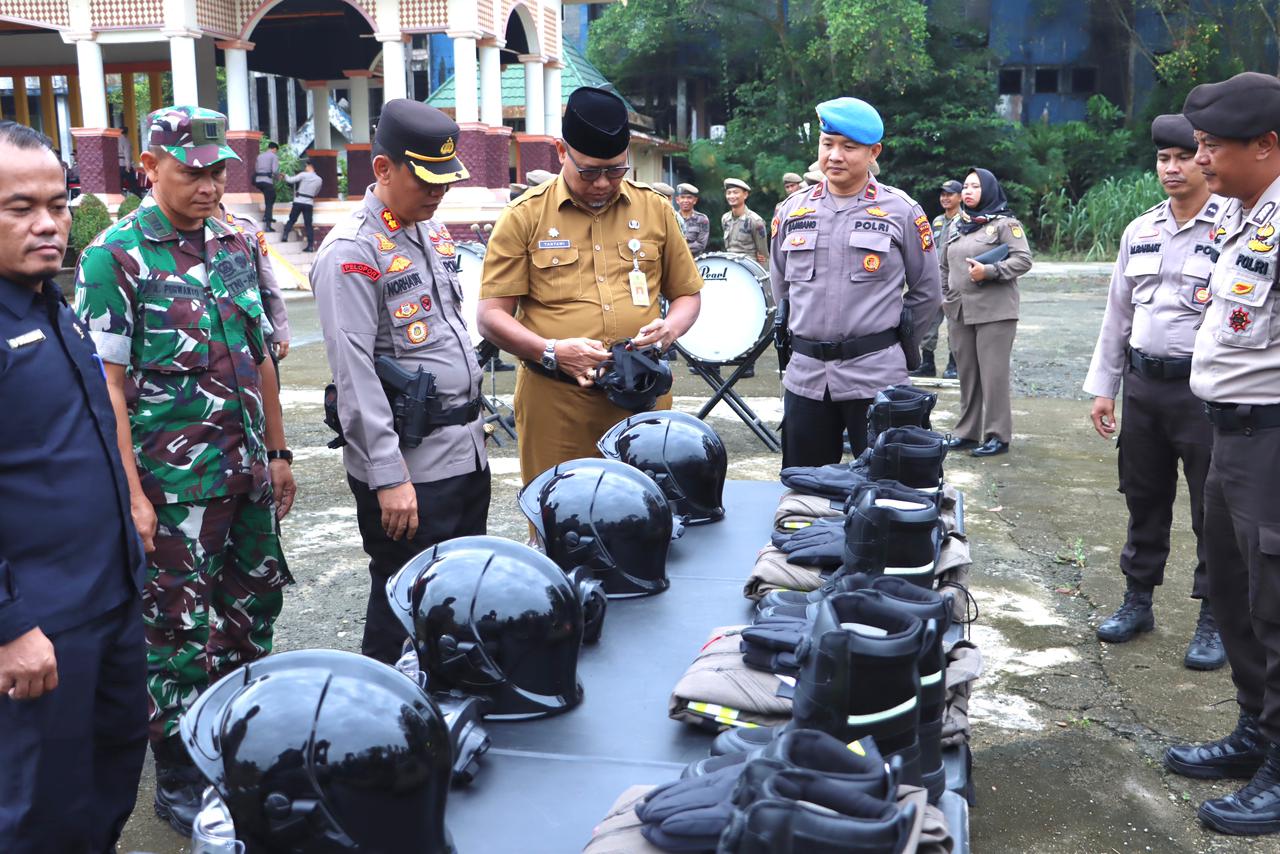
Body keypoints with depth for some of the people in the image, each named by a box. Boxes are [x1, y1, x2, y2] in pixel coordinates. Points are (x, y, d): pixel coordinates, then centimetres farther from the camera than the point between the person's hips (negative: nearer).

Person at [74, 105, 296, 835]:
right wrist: (131, 496, -16)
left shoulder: (236, 245, 8)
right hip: (173, 486, -6)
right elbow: (106, 386, -13)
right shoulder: (115, 257, -10)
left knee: (251, 616, 16)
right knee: (181, 635, 4)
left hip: (247, 476, 6)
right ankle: (179, 782, 21)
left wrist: (277, 453, 14)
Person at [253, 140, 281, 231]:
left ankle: (267, 216, 22)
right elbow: (275, 170, -13)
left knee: (272, 196, 29)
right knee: (269, 203, -2)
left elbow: (256, 169, 22)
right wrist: (278, 176, 9)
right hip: (267, 181, -7)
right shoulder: (274, 156, -1)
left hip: (258, 180, 7)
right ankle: (267, 226, -10)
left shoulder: (260, 156, 19)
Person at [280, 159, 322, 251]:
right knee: (308, 224, 3)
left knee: (291, 220, 12)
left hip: (298, 202, -3)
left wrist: (286, 176, 18)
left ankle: (285, 235, -1)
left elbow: (290, 180, -2)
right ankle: (310, 245, -3)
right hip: (309, 203, 3)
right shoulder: (319, 180, 7)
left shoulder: (303, 175, -5)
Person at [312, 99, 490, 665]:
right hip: (409, 464, -8)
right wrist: (388, 476, -23)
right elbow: (355, 374, -20)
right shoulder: (351, 252, -15)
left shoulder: (433, 231, 12)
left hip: (466, 449, 9)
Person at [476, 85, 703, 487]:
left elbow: (687, 294, 18)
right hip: (555, 401, -2)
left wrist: (669, 328, -4)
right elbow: (491, 315, -1)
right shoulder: (525, 217, 1)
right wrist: (552, 351, -17)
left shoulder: (655, 209, 10)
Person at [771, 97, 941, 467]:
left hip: (875, 377, -3)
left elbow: (927, 292, 7)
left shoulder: (901, 211, 0)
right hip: (805, 374, 3)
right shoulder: (792, 211, 9)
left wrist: (891, 342, 10)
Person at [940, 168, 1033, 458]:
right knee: (966, 373, 11)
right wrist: (944, 296, 16)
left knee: (993, 374, -6)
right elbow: (944, 266, 24)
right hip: (959, 312, 6)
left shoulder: (1005, 223, -2)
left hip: (994, 312, -6)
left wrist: (989, 271, -19)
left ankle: (998, 436, 0)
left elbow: (1023, 259, -10)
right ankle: (967, 432, 19)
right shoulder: (955, 226, 17)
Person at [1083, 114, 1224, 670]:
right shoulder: (1140, 231, 11)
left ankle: (1214, 619, 15)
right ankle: (1137, 600, 29)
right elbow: (1117, 312, 16)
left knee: (1214, 509, 3)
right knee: (1143, 498, 15)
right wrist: (1103, 386, 13)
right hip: (1143, 384, 6)